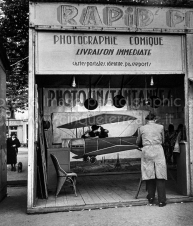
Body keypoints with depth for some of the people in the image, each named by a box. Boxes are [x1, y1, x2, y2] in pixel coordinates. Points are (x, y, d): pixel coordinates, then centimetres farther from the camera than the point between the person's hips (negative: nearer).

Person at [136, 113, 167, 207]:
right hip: (158, 150, -1)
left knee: (149, 174, 9)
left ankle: (151, 198, 17)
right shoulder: (160, 127, 10)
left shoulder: (141, 128, 11)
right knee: (160, 175, 0)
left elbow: (138, 143, 22)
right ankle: (161, 200, -1)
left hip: (146, 151, 1)